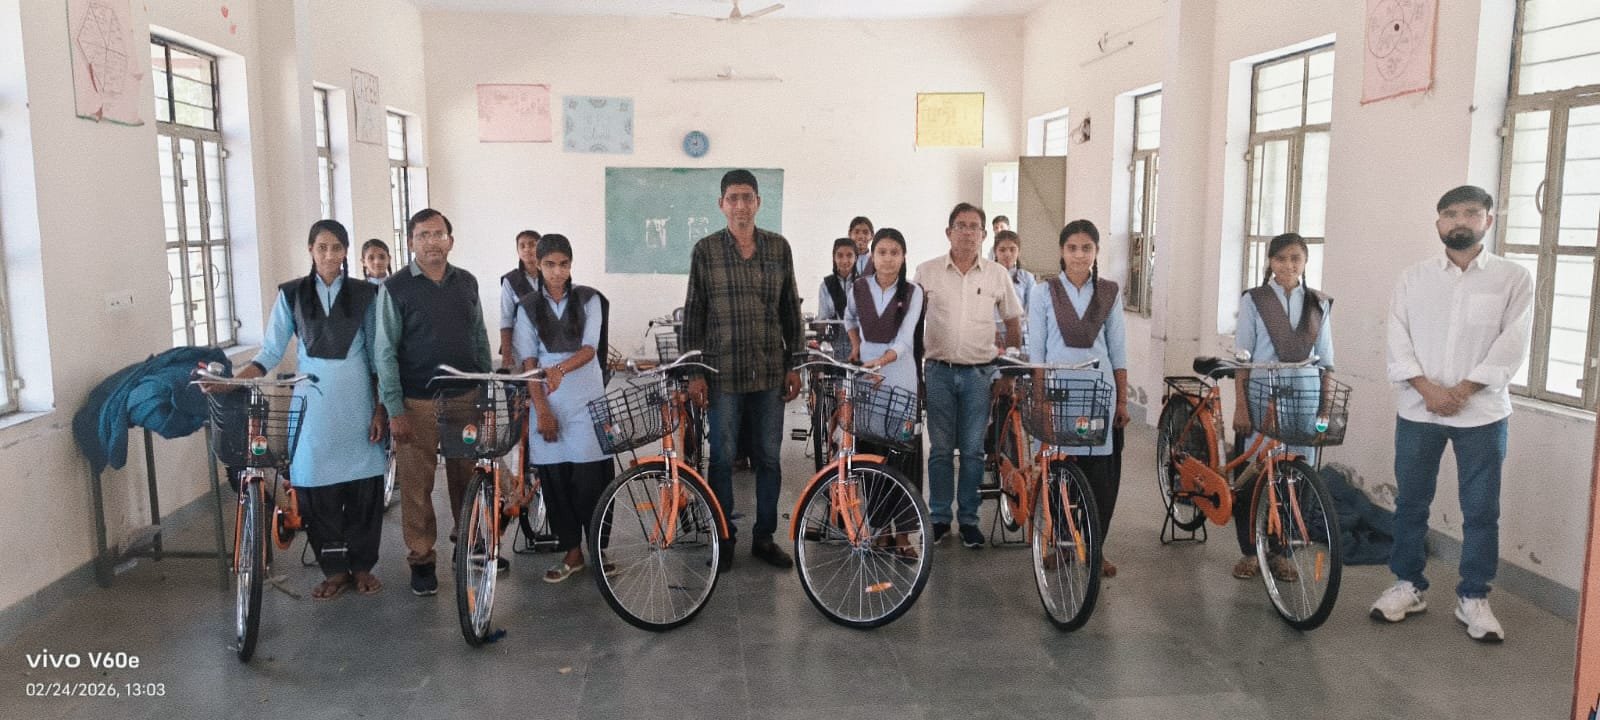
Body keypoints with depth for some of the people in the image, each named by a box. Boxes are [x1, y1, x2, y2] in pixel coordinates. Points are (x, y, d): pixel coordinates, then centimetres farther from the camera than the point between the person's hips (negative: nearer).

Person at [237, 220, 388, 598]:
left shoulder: (364, 294, 4)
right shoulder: (292, 294, 4)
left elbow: (376, 356, 5)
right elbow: (271, 352, 3)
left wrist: (380, 410, 0)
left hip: (356, 401, 0)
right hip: (313, 401, 0)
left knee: (364, 486, 3)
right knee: (317, 489, 1)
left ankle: (362, 566, 19)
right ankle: (334, 569, 16)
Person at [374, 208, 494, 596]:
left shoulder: (466, 283, 7)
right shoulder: (395, 288, -6)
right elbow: (385, 352, -7)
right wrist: (395, 411, -10)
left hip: (466, 398, 4)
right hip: (418, 404, -4)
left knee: (468, 476, 13)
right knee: (417, 484, 3)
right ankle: (421, 559, 17)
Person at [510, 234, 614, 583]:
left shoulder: (588, 299, 2)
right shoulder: (528, 307, 6)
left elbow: (589, 349, -6)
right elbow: (528, 362, 1)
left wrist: (561, 369, -26)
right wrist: (541, 410, -7)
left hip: (587, 402, -1)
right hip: (549, 406, 2)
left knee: (591, 481, -4)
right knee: (556, 481, 3)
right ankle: (572, 552, 15)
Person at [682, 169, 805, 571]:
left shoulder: (778, 247, 6)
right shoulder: (706, 250, -1)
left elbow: (790, 308, 10)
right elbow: (693, 312, 0)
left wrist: (794, 364, 6)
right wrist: (694, 371, -4)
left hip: (770, 371, 2)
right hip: (723, 372, -2)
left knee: (769, 457, 8)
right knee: (723, 458, 4)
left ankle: (765, 537, 21)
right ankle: (724, 540, 18)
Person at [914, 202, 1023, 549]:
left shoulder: (997, 274, 4)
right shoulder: (927, 272, 2)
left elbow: (1013, 323, 13)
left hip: (979, 373, 0)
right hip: (940, 372, 0)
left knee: (973, 450, 4)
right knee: (940, 449, 6)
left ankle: (969, 519, 16)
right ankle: (939, 518, 16)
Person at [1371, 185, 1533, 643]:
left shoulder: (1513, 279, 1)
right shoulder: (1413, 278, 6)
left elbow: (1511, 346, -6)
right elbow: (1398, 341, 0)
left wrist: (1461, 391, -14)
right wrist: (1428, 389, -13)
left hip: (1482, 413, -1)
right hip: (1418, 411, 2)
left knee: (1481, 510, 4)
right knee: (1410, 502, 9)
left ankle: (1473, 599, 17)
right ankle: (1408, 586, 22)